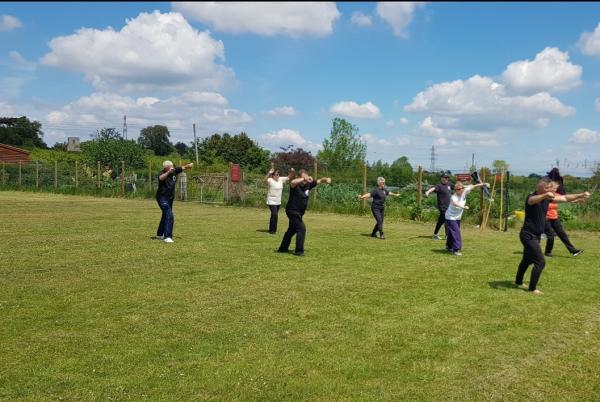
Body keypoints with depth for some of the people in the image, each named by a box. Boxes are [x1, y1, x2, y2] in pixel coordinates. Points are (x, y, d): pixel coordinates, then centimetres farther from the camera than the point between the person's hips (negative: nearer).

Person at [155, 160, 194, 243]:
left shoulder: (174, 171, -6)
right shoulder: (162, 173, -23)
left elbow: (183, 168, -2)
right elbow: (161, 178, -45)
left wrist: (189, 165, -24)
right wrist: (168, 172, -63)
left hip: (170, 197, 8)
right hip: (162, 197, -8)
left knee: (165, 215, 22)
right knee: (170, 216, -22)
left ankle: (160, 234, 41)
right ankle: (167, 236, -21)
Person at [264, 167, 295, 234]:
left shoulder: (281, 179, 4)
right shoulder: (270, 180, -15)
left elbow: (288, 178, 11)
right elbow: (265, 180, -36)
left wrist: (292, 172, -6)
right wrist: (269, 173, -48)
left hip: (278, 201, 7)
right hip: (272, 201, -7)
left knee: (275, 215, 16)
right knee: (274, 214, -15)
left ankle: (273, 229, 29)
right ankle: (272, 230, -5)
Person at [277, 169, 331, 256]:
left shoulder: (308, 184, -3)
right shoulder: (295, 185, -21)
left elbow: (319, 181, -2)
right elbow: (292, 182, -45)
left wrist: (326, 179, -22)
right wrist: (304, 179, -51)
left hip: (299, 212, 8)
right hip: (292, 211, -8)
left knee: (292, 230, 21)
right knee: (301, 229, -15)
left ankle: (283, 248, 37)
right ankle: (299, 251, -7)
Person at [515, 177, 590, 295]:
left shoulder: (547, 198, 4)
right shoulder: (531, 197, -20)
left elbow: (566, 198, 7)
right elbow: (532, 200, -45)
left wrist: (581, 195, -6)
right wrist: (545, 195, -65)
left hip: (536, 235, 9)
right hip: (528, 235, -9)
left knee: (527, 260, 23)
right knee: (540, 262, -11)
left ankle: (518, 281, 40)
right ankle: (532, 288, 1)